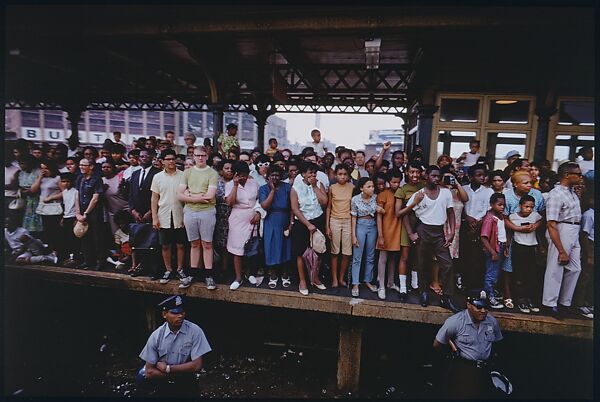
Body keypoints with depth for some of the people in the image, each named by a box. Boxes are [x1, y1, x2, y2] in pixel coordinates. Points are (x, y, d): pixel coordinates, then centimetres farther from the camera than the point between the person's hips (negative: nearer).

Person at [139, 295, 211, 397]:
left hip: (186, 386, -2)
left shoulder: (195, 331, -17)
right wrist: (182, 372, -17)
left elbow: (197, 365, -17)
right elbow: (149, 372, -9)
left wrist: (167, 368, -15)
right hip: (162, 386, 3)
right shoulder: (156, 336, -12)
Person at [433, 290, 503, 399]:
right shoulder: (455, 321, -18)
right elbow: (437, 345, -9)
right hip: (461, 371, -5)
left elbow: (496, 341, 17)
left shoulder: (493, 322, -2)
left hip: (484, 371, 5)